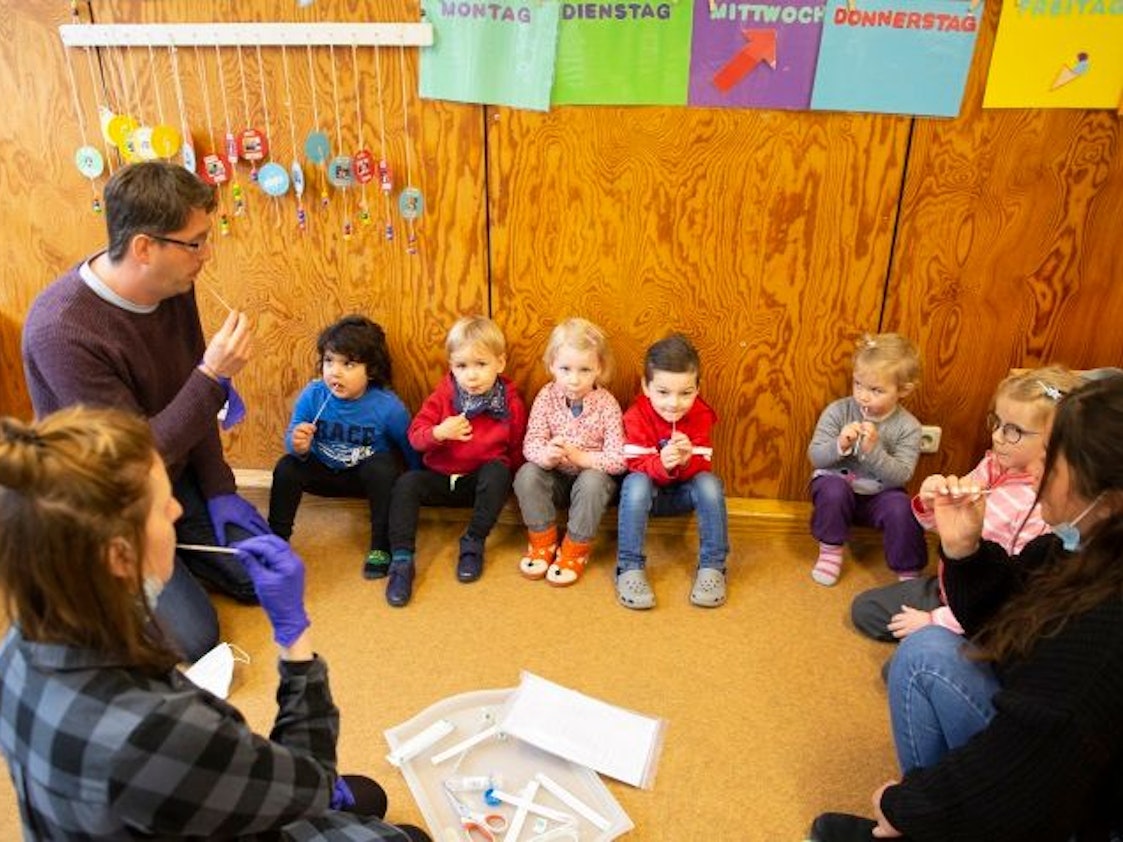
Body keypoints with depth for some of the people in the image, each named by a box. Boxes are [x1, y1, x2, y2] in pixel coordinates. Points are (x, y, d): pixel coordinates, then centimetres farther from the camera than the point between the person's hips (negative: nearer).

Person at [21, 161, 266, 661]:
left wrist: (218, 489, 0)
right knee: (193, 637, -12)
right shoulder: (61, 330, -32)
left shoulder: (173, 285, -10)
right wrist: (213, 377, -37)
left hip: (176, 479, 7)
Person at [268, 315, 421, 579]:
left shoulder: (388, 406, -24)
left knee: (382, 468, -33)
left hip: (368, 475, -2)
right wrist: (298, 446, -38)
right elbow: (291, 439, -14)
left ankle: (382, 547, -18)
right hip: (324, 472, 3)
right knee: (286, 467, -21)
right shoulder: (312, 394, -18)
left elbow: (411, 451, -12)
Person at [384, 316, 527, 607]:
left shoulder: (510, 403, -7)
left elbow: (517, 452, 5)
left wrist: (504, 471, -11)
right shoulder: (443, 395, -4)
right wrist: (438, 433, -26)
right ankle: (401, 559, -23)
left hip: (482, 481, -1)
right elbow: (415, 435, -6)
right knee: (406, 483, -24)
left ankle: (473, 543, -20)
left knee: (498, 470, -32)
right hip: (440, 477, 2)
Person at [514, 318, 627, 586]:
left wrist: (579, 456, -32)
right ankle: (543, 543, -6)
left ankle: (575, 551, -13)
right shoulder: (547, 396, -9)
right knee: (526, 475, -26)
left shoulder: (606, 404, -16)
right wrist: (546, 455, -38)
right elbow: (531, 443, -15)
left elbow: (618, 459, -21)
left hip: (592, 475, -2)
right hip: (555, 477, 2)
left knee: (593, 482, -34)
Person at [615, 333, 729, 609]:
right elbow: (637, 464, -22)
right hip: (649, 490, -2)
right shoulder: (636, 416, -19)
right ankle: (630, 568, -26)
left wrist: (687, 460, -40)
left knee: (710, 483, -28)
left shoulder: (701, 415, -13)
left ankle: (712, 566, -17)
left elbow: (703, 466, -16)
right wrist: (662, 464, -44)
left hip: (684, 493, 2)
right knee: (635, 482, -34)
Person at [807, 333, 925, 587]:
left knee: (900, 508, -28)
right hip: (837, 484, 0)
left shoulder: (908, 427, -11)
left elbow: (901, 476, -17)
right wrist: (839, 446, -31)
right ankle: (830, 549, -7)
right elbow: (815, 457, -11)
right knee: (833, 489, -32)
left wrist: (874, 449, -32)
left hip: (879, 496, 0)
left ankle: (909, 572, -5)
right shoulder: (837, 412, -12)